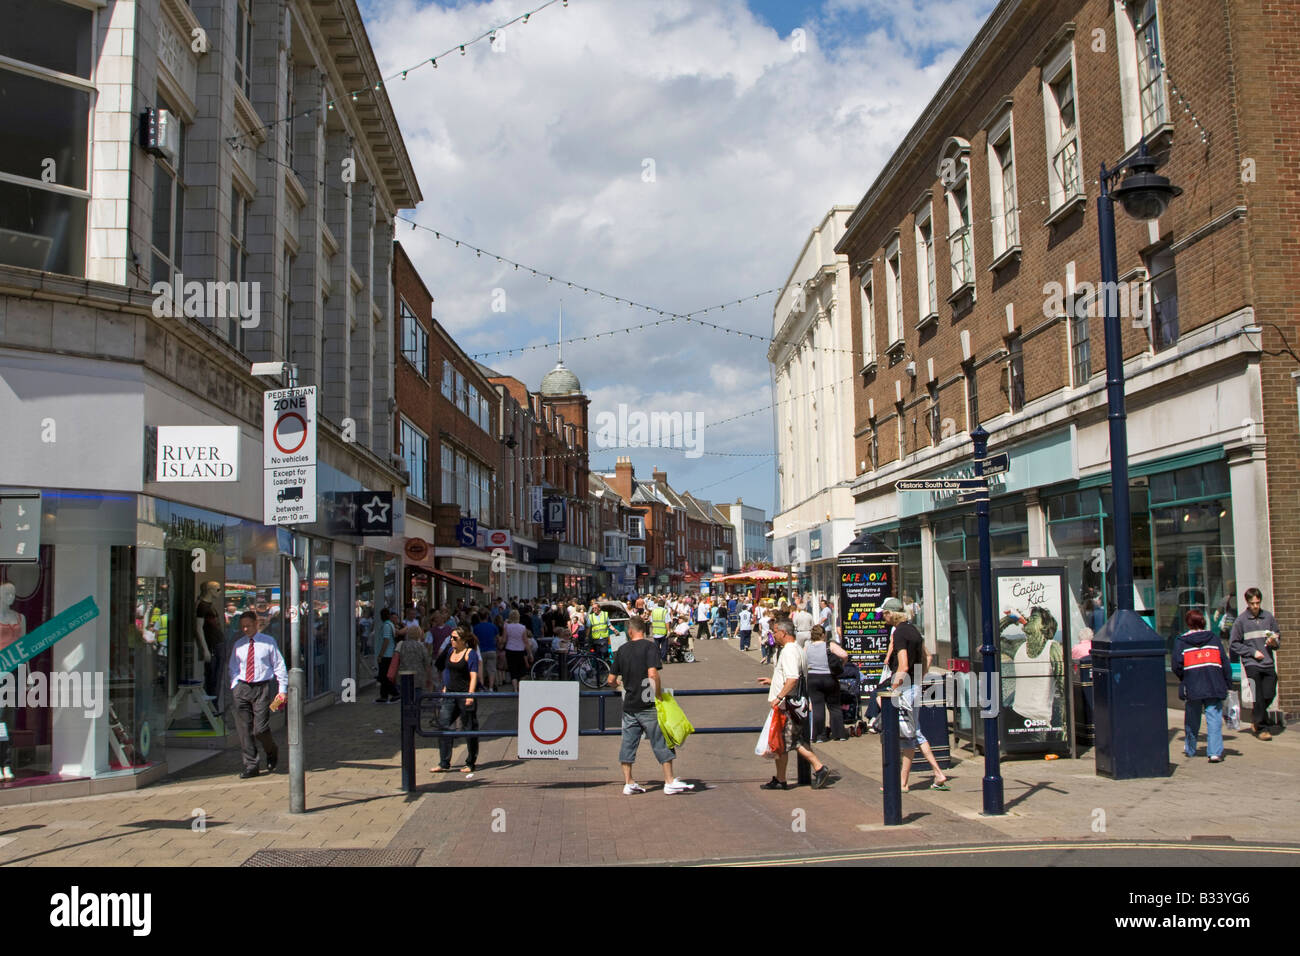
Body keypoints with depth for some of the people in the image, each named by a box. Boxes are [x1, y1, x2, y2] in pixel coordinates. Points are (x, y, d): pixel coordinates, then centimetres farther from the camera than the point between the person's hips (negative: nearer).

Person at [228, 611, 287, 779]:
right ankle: (250, 765, 8)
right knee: (244, 729, 0)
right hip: (242, 688, 4)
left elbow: (279, 666, 3)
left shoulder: (268, 643, 3)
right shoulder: (238, 645, 12)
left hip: (262, 688, -4)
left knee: (260, 729, -9)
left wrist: (282, 689, -3)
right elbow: (233, 668, 20)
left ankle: (272, 753, 20)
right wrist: (234, 686, 5)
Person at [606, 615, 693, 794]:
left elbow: (611, 680, 11)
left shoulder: (622, 650, 7)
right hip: (647, 705, -5)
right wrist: (659, 695, -11)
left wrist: (616, 684, 33)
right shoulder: (649, 646, -8)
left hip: (629, 705, 5)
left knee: (628, 743, 9)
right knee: (661, 742, 2)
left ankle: (628, 783, 12)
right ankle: (669, 781, 4)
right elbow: (652, 674, -22)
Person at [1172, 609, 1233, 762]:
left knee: (1192, 719, 14)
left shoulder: (1181, 641, 2)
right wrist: (1228, 682, 9)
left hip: (1192, 687, 0)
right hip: (1214, 686, 0)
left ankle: (1190, 749, 28)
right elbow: (1224, 661, 5)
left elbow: (1176, 665, -6)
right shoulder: (1214, 638, 8)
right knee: (1214, 718, -1)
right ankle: (1215, 752, -11)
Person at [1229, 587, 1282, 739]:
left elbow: (1278, 637, 15)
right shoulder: (1240, 621, 0)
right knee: (1259, 697, -6)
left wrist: (1275, 642, -7)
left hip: (1268, 664, 3)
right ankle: (1261, 728, 5)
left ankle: (1256, 720, 26)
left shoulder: (1269, 617, 7)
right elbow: (1235, 645, 3)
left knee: (1270, 695, 1)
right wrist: (1252, 651, -7)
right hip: (1251, 664, -3)